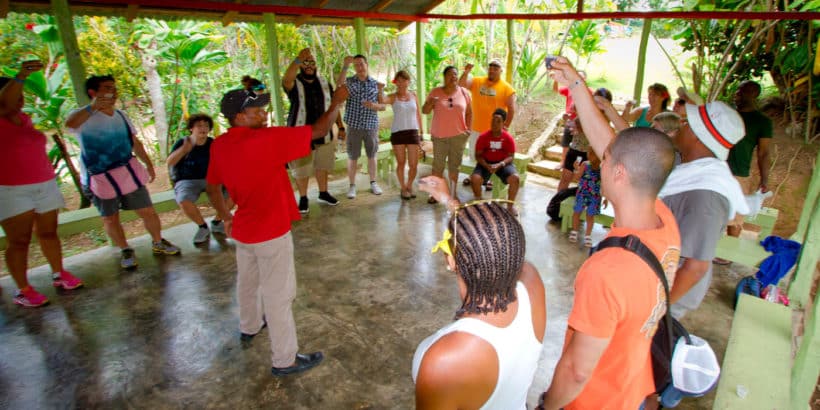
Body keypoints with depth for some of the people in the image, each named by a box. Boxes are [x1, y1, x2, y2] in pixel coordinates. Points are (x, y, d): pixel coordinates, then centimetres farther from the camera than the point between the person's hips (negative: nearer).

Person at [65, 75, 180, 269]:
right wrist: (93, 107, -50)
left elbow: (135, 142, 18)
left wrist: (148, 164, 19)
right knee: (110, 219, 8)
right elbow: (70, 124, -36)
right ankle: (125, 251, 27)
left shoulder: (121, 115, 8)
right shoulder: (84, 116, -11)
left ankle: (158, 243, 26)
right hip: (100, 179, -3)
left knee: (148, 211, 5)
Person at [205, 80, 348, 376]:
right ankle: (285, 360, 15)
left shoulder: (219, 146, -2)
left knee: (248, 281, 28)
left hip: (242, 230, 8)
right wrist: (336, 102, -6)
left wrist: (226, 217, 22)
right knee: (278, 296, 3)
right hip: (271, 234, -8)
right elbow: (318, 131, -21)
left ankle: (249, 326, 53)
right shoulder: (267, 138, -24)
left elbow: (212, 186, 10)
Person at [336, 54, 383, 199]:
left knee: (372, 155, 11)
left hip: (371, 125, 1)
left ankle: (373, 183, 24)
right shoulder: (349, 81, 0)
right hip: (354, 126, -1)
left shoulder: (376, 83, 4)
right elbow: (339, 83, -24)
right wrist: (345, 66, -34)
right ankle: (352, 186, 16)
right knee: (352, 157, 5)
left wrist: (374, 105, -16)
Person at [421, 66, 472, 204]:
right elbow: (424, 111, 0)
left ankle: (453, 193, 19)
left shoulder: (463, 92, 3)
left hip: (459, 135, 1)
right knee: (438, 165, 4)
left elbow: (469, 112, 12)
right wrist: (430, 103, -21)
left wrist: (468, 129, 2)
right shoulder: (435, 92, -1)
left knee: (454, 165, 8)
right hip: (439, 136, -1)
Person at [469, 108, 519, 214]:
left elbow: (511, 156, -6)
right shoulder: (483, 137, -7)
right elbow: (478, 155, -5)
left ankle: (510, 205, -6)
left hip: (503, 163, 0)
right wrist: (487, 166, -23)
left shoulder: (508, 138, -7)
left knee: (515, 178, -28)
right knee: (475, 178, -29)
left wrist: (500, 165, -25)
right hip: (486, 163, 0)